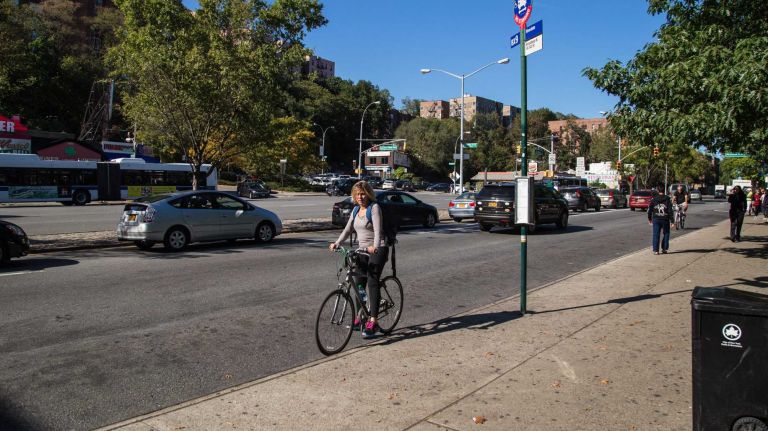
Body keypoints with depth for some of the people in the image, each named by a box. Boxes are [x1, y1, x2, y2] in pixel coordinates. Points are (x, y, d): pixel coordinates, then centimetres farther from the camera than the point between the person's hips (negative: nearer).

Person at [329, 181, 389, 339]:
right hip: (362, 250, 7)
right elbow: (348, 229, 11)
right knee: (358, 283, 5)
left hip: (377, 250, -7)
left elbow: (378, 229, -22)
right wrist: (337, 243, -4)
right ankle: (359, 316, 19)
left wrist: (375, 246, -38)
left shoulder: (374, 207, -9)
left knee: (372, 282, -15)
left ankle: (372, 322, -16)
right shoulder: (356, 210, 13)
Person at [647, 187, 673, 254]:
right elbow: (670, 210, -7)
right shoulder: (667, 199, -4)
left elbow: (650, 209, 5)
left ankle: (655, 250, 0)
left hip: (656, 219, 1)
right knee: (666, 234, 15)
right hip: (665, 219, -1)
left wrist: (649, 218, 17)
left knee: (656, 235, 4)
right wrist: (671, 220, -5)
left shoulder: (653, 199, 1)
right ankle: (664, 249, 14)